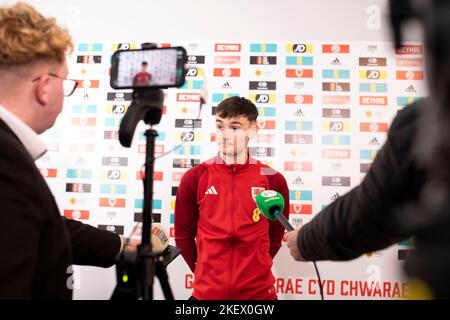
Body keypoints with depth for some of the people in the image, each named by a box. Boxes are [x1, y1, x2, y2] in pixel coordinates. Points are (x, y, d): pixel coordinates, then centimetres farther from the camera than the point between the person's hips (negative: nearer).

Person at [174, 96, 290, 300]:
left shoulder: (273, 180, -6)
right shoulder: (194, 178, -6)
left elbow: (275, 235, 5)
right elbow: (183, 235, 2)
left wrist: (254, 271, 7)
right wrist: (207, 273, 6)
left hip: (258, 292, 0)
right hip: (207, 291, 0)